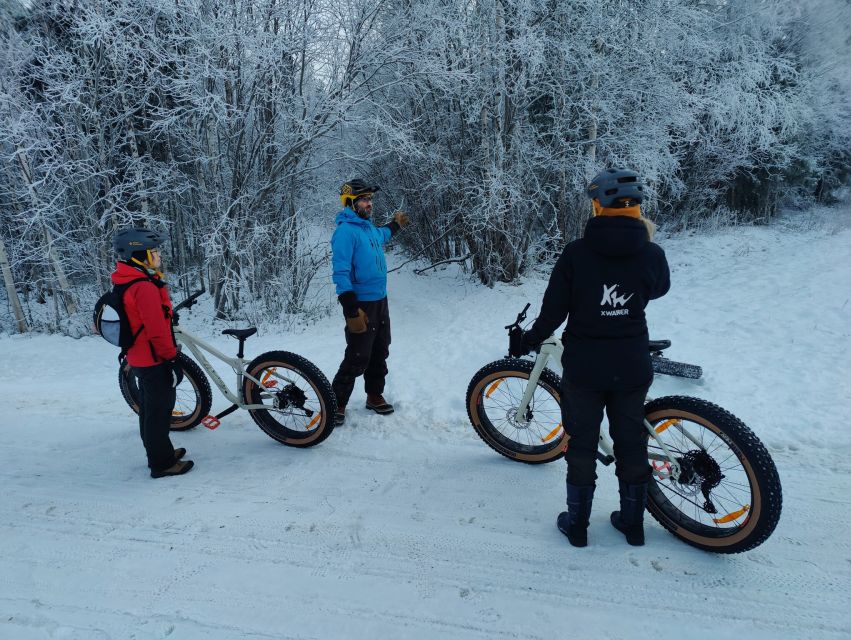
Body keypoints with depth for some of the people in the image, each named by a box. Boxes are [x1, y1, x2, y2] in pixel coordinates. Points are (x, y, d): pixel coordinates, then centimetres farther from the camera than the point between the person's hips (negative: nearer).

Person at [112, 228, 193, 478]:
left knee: (149, 407, 20)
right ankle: (163, 463, 12)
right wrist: (172, 358, -19)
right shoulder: (145, 288, -24)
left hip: (140, 358, 10)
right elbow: (157, 330, -26)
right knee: (160, 409, 0)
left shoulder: (128, 283, 9)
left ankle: (158, 453, 34)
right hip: (154, 359, -10)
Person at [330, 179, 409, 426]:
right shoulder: (345, 230, -16)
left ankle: (375, 396, 32)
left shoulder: (370, 228, 11)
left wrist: (395, 225, 49)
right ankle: (336, 404, 8)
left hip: (381, 302, 9)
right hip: (361, 305, -9)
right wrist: (351, 310, -28)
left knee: (380, 353, 17)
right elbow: (340, 272, -23)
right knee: (357, 359, -7)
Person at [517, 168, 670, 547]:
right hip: (632, 367, 2)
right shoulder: (651, 255, -8)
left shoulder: (576, 253, -13)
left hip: (583, 367, -2)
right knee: (631, 441, 18)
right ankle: (632, 523, 34)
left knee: (581, 442, 14)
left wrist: (527, 342, 9)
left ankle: (577, 524, 27)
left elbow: (553, 311, -8)